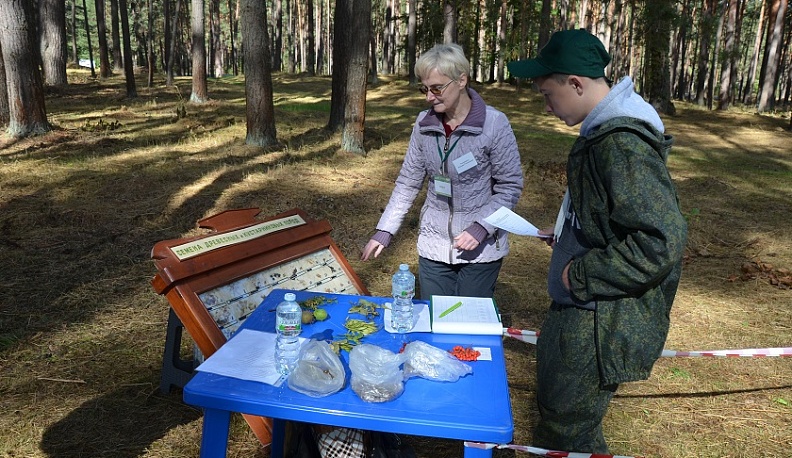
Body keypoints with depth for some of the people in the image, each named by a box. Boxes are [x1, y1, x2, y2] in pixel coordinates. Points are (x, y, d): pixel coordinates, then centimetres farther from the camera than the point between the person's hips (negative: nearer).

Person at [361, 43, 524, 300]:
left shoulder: (494, 124, -13)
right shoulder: (424, 124, -1)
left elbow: (510, 187, -8)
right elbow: (408, 182, 4)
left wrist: (480, 228, -20)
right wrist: (384, 231, -2)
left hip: (481, 248, -3)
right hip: (433, 245, 3)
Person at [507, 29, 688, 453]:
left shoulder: (623, 144, -26)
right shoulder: (603, 131, 6)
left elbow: (662, 241, -30)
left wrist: (581, 274, -22)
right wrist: (564, 235, 10)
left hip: (601, 325, -10)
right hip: (579, 311, 10)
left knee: (564, 433, 7)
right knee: (552, 407, 26)